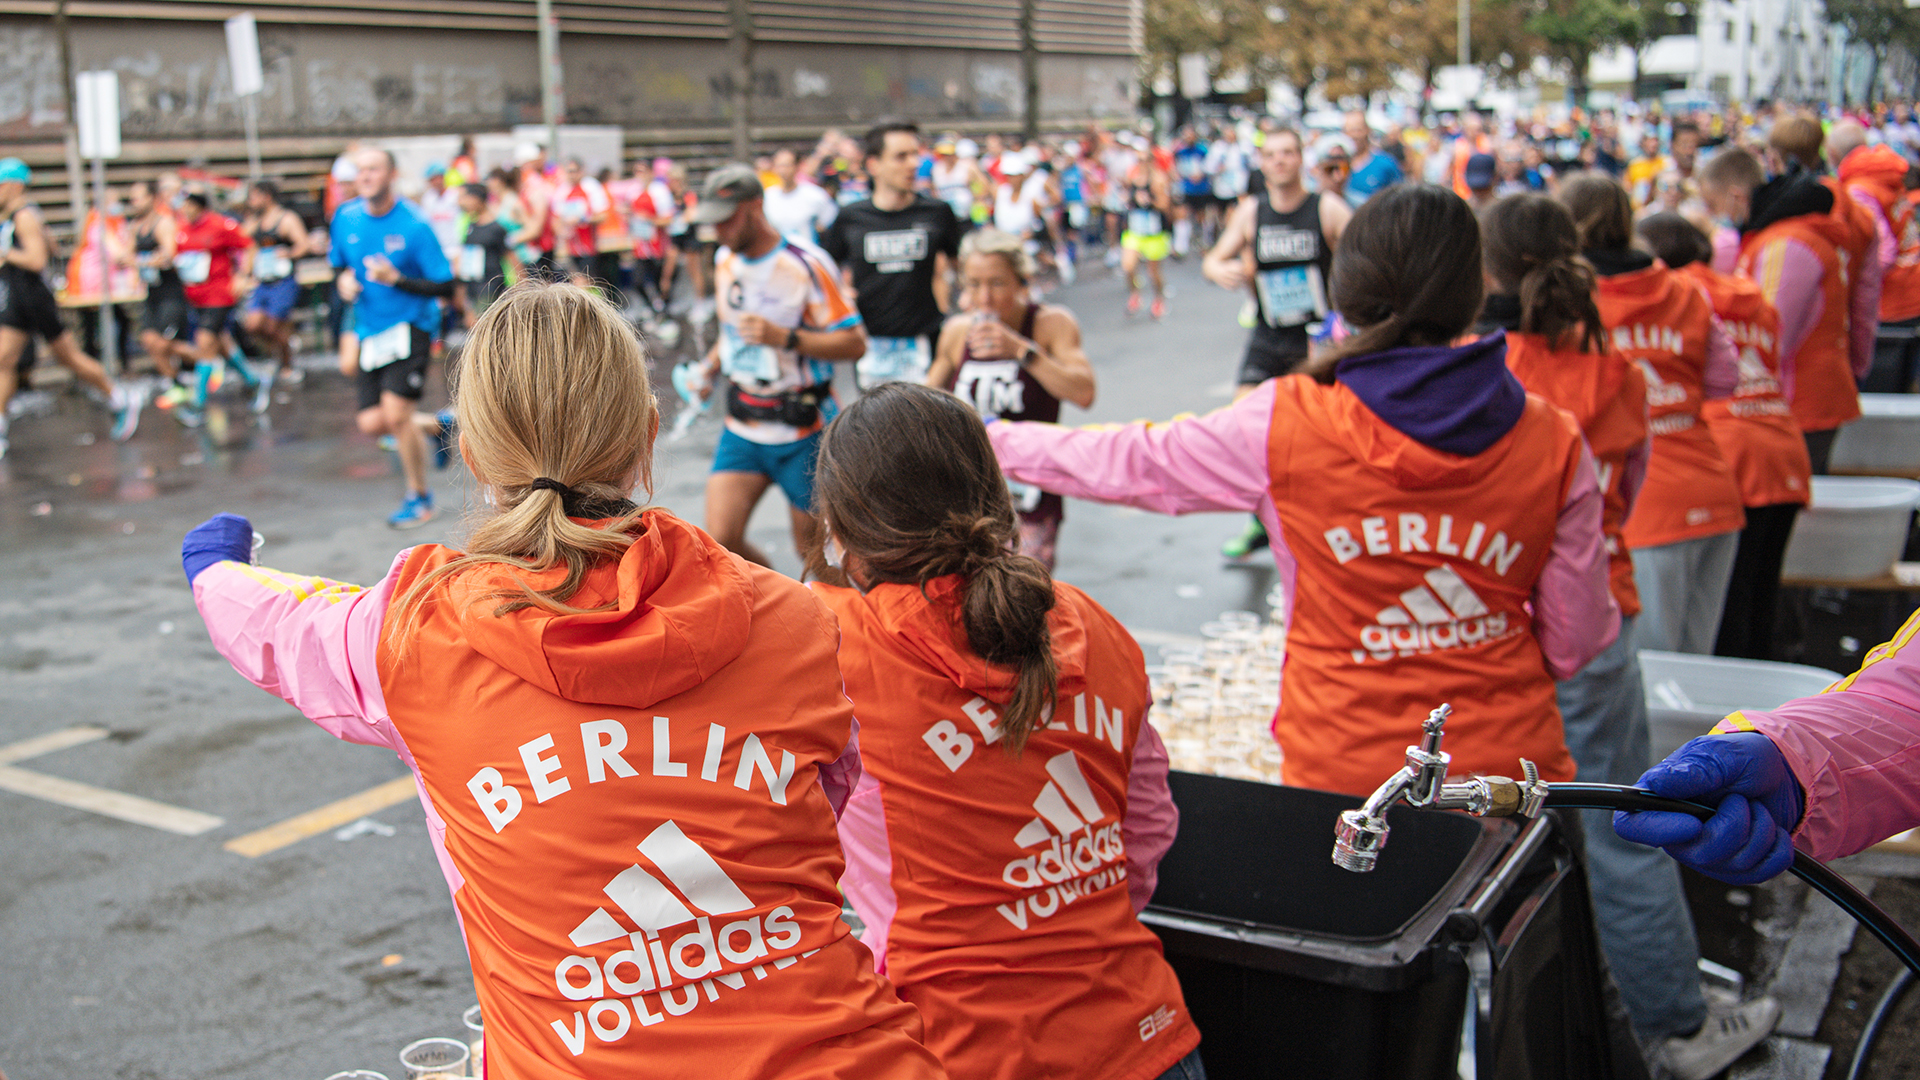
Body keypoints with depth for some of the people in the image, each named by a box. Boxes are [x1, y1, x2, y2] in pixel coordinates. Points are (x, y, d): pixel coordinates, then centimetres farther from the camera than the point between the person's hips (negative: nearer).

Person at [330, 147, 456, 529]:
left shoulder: (414, 224, -13)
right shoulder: (346, 218, 2)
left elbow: (445, 287, -12)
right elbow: (338, 265, 19)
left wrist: (396, 279, -23)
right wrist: (344, 280, -4)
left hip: (410, 326, -5)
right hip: (370, 332, 5)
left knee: (396, 414, -15)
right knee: (370, 423, -3)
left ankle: (420, 498, 6)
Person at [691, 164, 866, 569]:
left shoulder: (806, 266, -13)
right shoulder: (725, 263, 9)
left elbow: (854, 343, -16)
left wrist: (783, 337, -26)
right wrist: (712, 365, 7)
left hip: (802, 432, -5)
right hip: (742, 429, 6)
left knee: (813, 547, 4)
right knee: (721, 540, -7)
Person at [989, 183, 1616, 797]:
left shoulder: (1285, 424, -10)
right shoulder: (1554, 446, -6)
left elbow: (1122, 463, 3)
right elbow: (1575, 644, 0)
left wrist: (987, 436, 19)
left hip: (1342, 776, -1)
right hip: (1514, 774, 1)